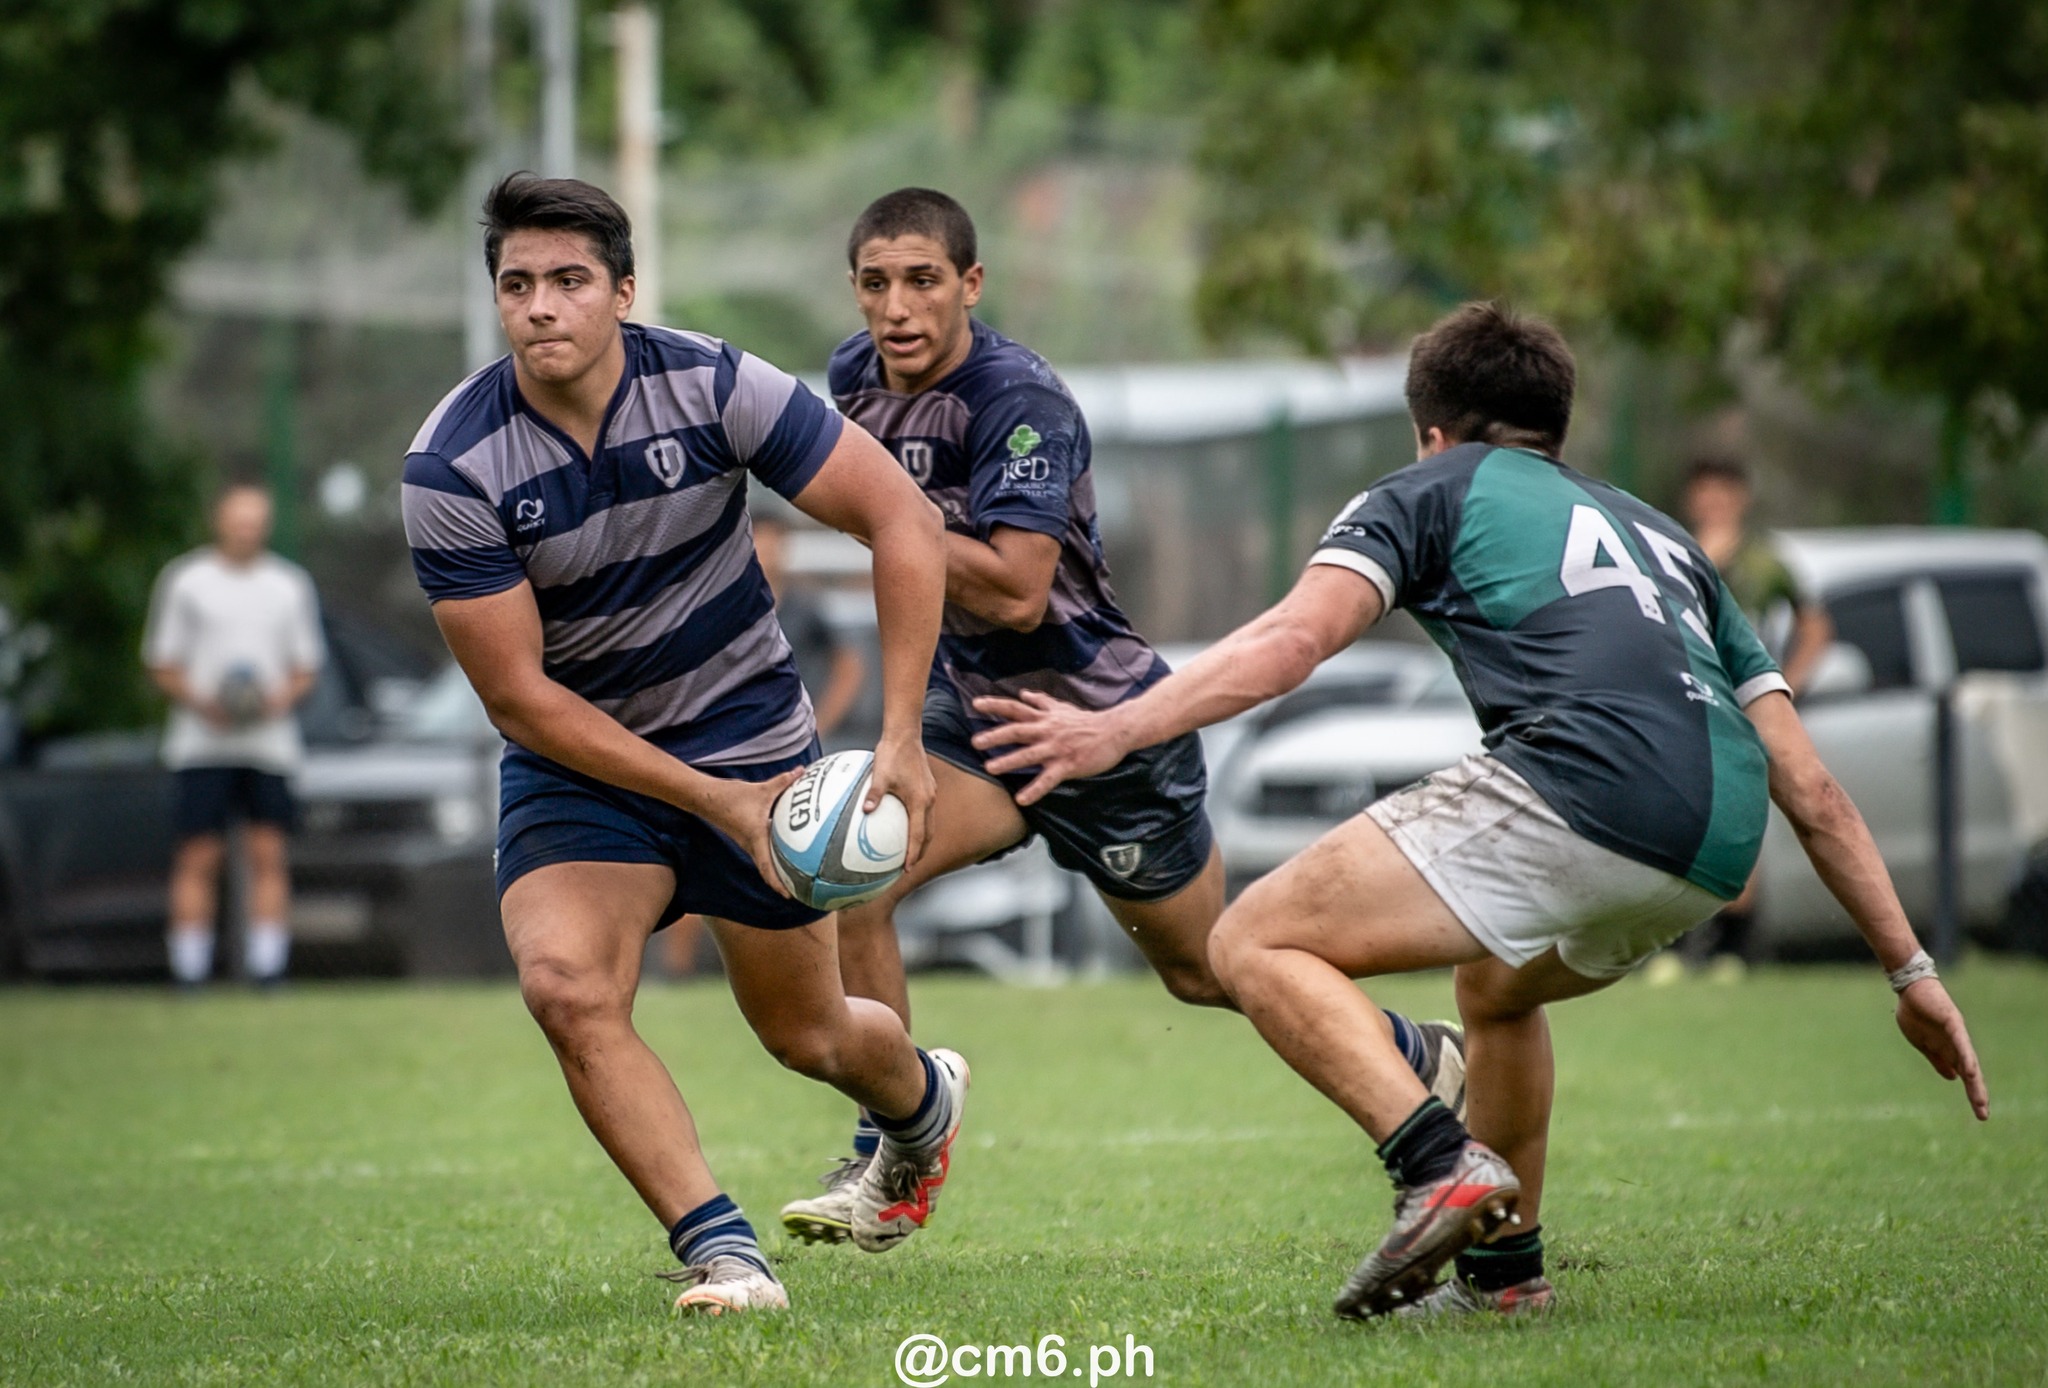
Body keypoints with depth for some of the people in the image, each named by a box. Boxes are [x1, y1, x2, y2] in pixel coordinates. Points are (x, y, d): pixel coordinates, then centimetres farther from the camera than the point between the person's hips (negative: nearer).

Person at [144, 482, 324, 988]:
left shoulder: (290, 585, 11)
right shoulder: (184, 581, 5)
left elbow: (306, 667, 13)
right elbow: (162, 663, 5)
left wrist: (280, 699, -8)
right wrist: (201, 702, -13)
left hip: (270, 742, 2)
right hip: (203, 743, -2)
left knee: (269, 852, -4)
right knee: (199, 855, -5)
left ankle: (266, 964, -3)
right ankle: (189, 968, -1)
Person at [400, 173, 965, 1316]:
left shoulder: (711, 386, -19)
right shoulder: (452, 468, -21)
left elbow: (903, 519, -14)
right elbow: (519, 694, -17)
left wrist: (901, 739, -21)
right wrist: (714, 801, -22)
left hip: (750, 728, 0)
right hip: (577, 757, 0)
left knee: (808, 1036, 12)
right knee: (567, 986, -27)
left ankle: (924, 1100, 48)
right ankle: (719, 1250, -20)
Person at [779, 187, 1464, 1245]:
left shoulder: (1018, 402, -26)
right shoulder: (854, 375, -3)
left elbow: (1016, 593, -32)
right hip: (976, 707, 6)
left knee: (1211, 972, 10)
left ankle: (1423, 1058, 35)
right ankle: (889, 1156, -5)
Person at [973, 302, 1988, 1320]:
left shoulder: (1430, 490, 20)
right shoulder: (1659, 535, 36)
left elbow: (1295, 636, -1)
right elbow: (1809, 789, 30)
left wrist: (1118, 730, -6)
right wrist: (1910, 971, 32)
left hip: (1579, 779, -7)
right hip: (1715, 854, 7)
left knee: (1258, 943, 0)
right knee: (1495, 986, 36)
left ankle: (1443, 1166, -18)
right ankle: (1503, 1266, 35)